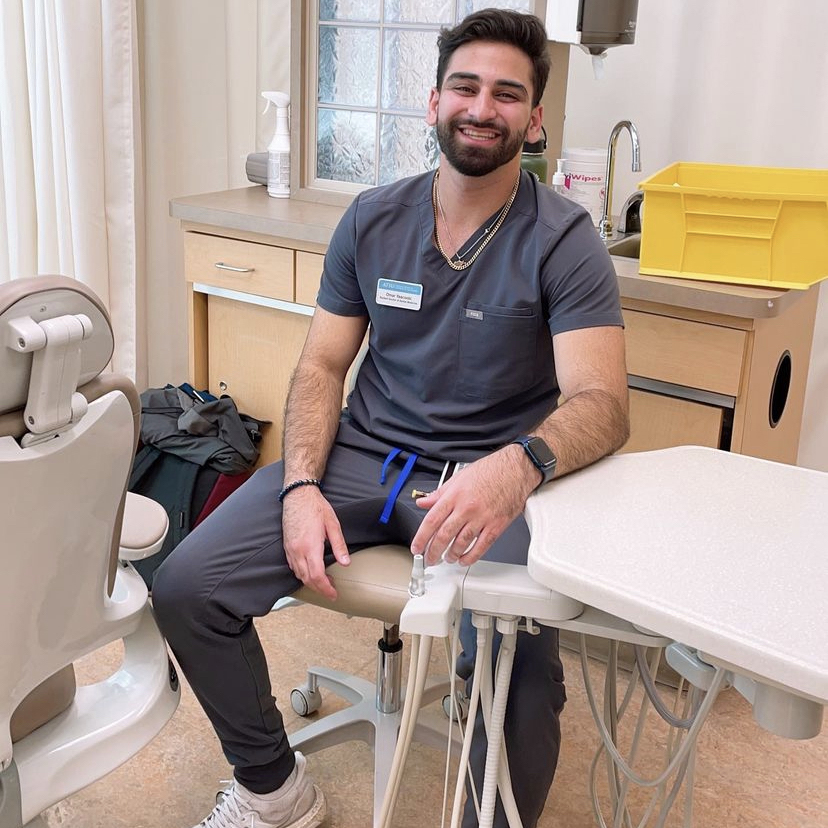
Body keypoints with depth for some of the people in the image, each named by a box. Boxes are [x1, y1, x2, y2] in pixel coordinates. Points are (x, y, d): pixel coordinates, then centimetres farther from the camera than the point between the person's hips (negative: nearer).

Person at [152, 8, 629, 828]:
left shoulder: (563, 239, -6)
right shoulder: (371, 220, 6)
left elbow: (601, 401, -16)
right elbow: (321, 367, 7)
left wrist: (518, 464, -39)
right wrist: (301, 486, -11)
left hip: (486, 479, -3)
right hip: (362, 453, 4)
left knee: (517, 659, -32)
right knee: (185, 587, -12)